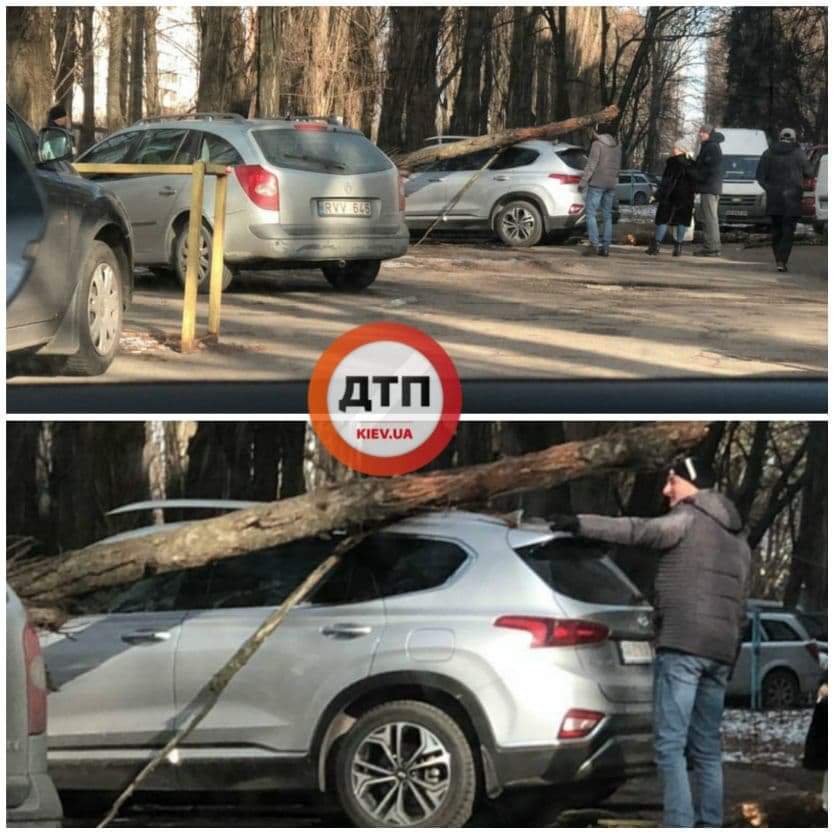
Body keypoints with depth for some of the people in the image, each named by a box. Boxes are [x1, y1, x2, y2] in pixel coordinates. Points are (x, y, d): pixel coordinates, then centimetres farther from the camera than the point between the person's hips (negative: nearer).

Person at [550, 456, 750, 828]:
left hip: (683, 644, -8)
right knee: (707, 747, 11)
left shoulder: (688, 518, 0)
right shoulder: (737, 538, 24)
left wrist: (579, 524, -16)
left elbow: (638, 531, -14)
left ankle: (679, 825, -19)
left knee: (670, 744, -10)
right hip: (721, 650, 8)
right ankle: (709, 824, 7)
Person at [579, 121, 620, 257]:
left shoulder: (597, 144, -11)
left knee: (590, 214, -7)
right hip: (611, 183, 7)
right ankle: (605, 246, 5)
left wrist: (583, 181, -13)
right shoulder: (616, 146, 11)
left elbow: (591, 164, -16)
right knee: (607, 215, 9)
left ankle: (594, 244, -19)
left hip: (597, 183, -7)